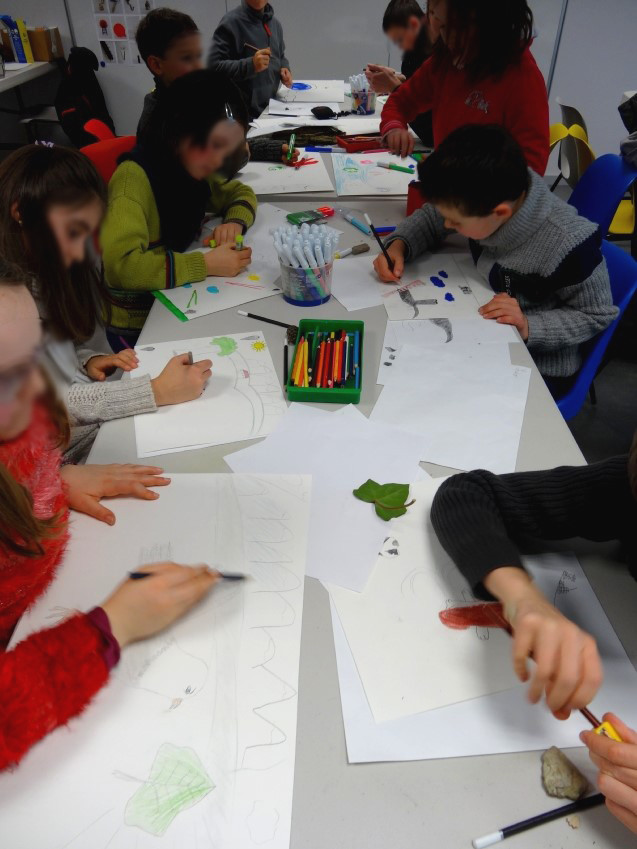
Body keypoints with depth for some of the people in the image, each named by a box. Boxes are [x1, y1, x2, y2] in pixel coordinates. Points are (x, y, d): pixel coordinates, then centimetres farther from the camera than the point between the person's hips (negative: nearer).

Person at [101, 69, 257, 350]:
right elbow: (120, 264, -34)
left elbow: (240, 193, 17)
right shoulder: (134, 178, -22)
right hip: (137, 327, -7)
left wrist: (235, 222, -6)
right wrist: (206, 264, -30)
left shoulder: (190, 170, 1)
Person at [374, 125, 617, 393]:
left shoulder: (568, 244, -30)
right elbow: (430, 218, 4)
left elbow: (596, 316, -15)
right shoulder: (481, 196, -16)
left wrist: (527, 326, -28)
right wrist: (398, 246, -14)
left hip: (538, 367, -6)